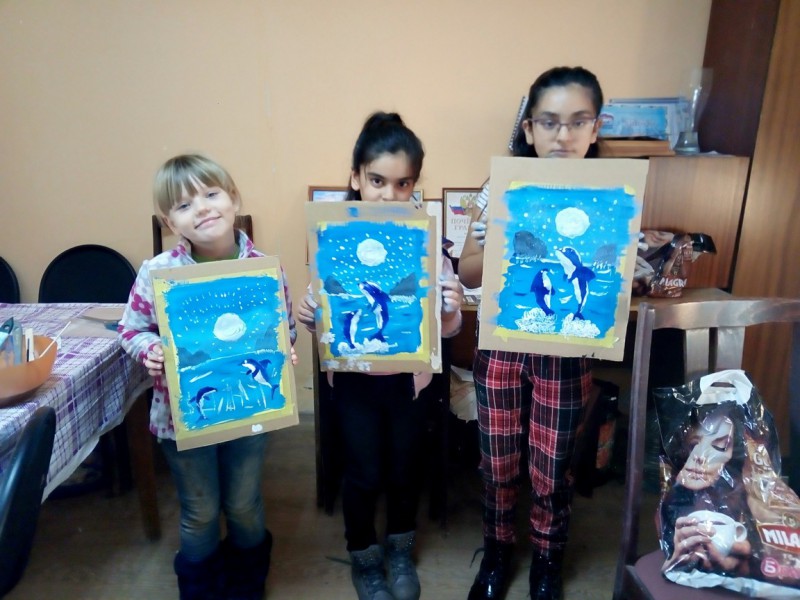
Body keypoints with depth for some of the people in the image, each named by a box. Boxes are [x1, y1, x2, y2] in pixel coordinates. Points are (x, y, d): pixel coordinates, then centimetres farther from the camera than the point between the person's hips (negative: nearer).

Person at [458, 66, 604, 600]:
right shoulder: (500, 187, -5)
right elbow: (468, 274, -5)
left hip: (567, 355, 0)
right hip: (502, 347, 1)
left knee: (552, 472, 13)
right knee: (498, 464, 15)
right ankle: (498, 551, 42)